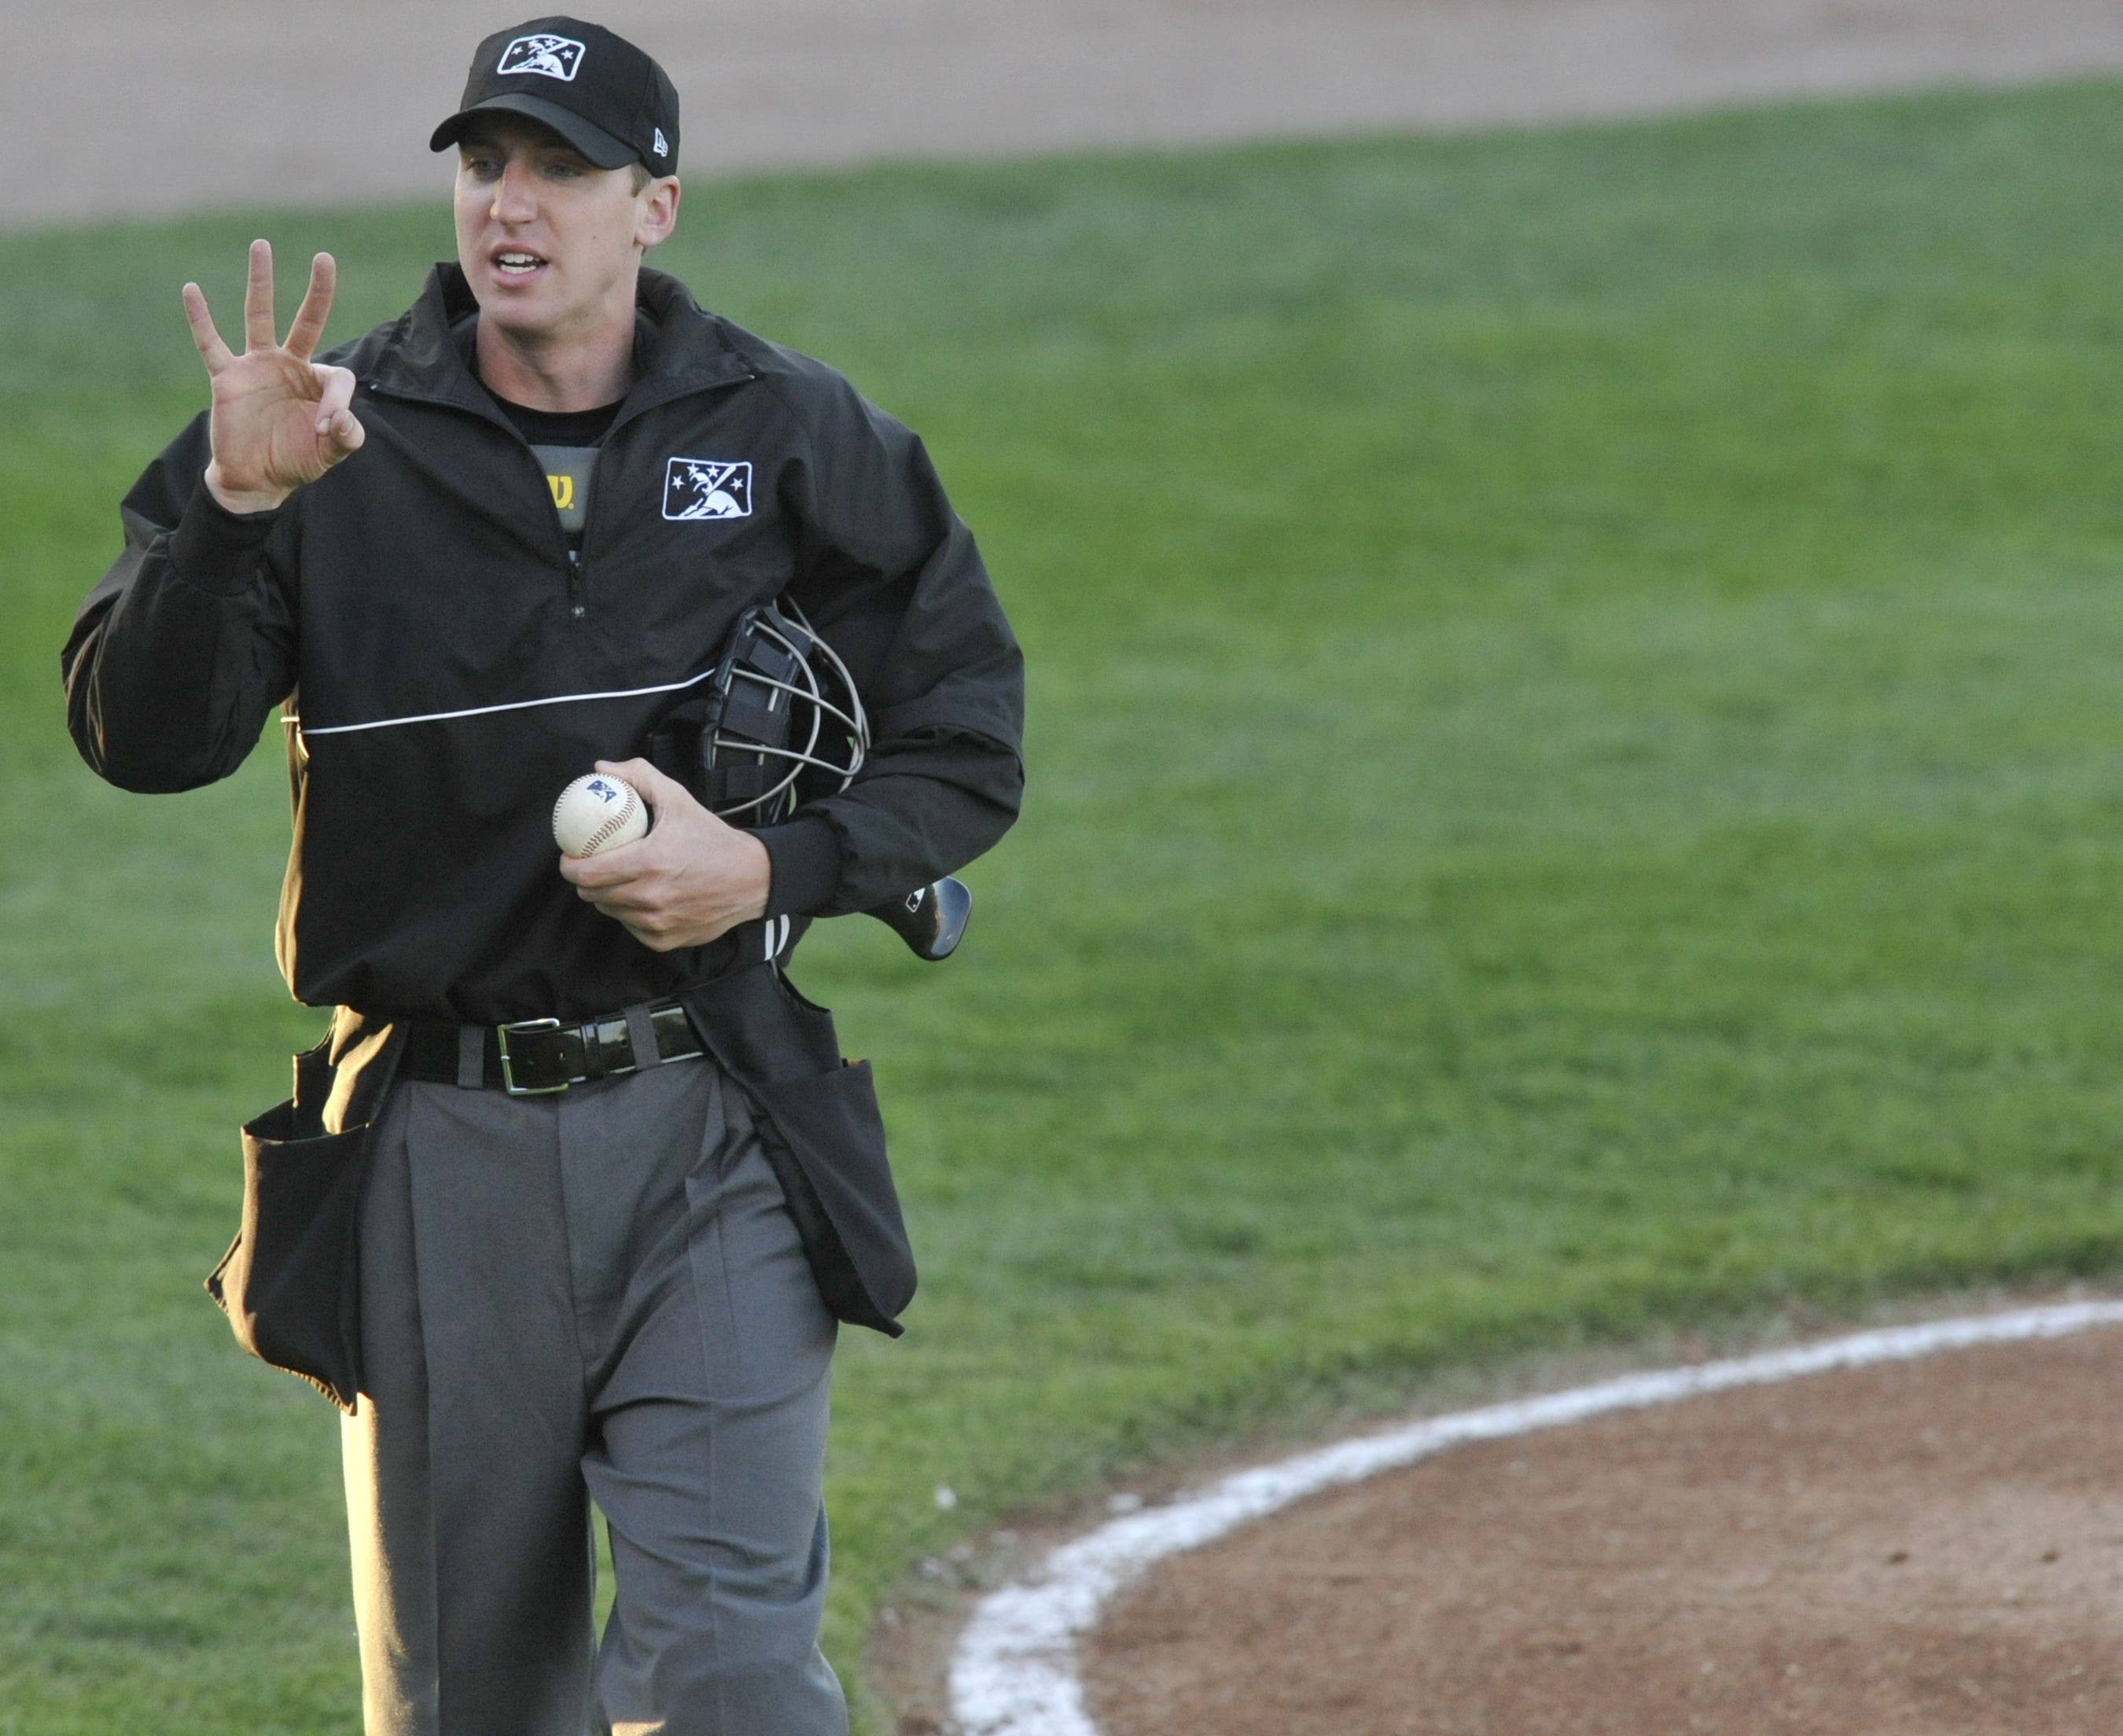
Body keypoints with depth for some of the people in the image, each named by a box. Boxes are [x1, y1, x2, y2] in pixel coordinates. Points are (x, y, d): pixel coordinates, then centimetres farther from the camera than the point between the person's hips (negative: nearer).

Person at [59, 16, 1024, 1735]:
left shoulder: (800, 441, 3)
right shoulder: (344, 446, 1)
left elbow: (968, 753, 8)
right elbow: (143, 738, -9)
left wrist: (774, 870, -9)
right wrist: (233, 505, -25)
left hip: (712, 1137, -1)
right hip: (435, 1142, 1)